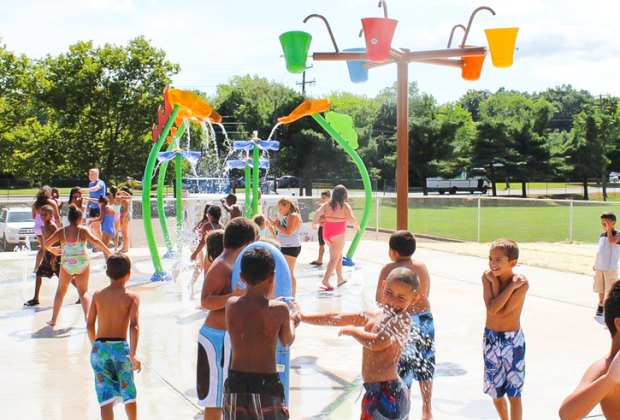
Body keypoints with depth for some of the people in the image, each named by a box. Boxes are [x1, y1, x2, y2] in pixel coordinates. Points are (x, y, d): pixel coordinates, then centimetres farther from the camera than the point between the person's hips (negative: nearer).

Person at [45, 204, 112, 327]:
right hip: (82, 264, -1)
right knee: (83, 292, 9)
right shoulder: (83, 230, -7)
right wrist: (108, 252, -17)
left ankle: (53, 319, 24)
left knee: (60, 291, 19)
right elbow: (95, 240, -20)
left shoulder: (61, 231, 1)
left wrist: (52, 250, 22)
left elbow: (46, 244, 1)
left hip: (66, 265, 1)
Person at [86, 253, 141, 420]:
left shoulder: (98, 295, 4)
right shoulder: (132, 296, -3)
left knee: (106, 398, 1)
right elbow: (134, 326, -16)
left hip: (99, 348, 1)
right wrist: (133, 355, -20)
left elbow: (89, 326, 3)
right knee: (129, 395, 19)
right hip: (121, 348, -1)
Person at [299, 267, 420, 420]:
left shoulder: (401, 319, -14)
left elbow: (378, 343, -27)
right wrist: (304, 318, 24)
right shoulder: (373, 316, 11)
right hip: (374, 391, 9)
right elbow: (337, 318, 19)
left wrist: (352, 330, -10)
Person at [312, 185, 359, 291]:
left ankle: (340, 279, 31)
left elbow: (318, 213, -9)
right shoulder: (345, 206, -6)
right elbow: (351, 218, -17)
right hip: (338, 234, -5)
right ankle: (325, 281, -14)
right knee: (334, 258, -2)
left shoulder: (326, 204, 5)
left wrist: (315, 223, 4)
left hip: (326, 233, 5)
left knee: (339, 255, 23)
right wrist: (356, 225, 1)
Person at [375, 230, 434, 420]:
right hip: (425, 318, 5)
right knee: (425, 367, 19)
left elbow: (379, 299, -10)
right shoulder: (422, 266, 0)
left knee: (403, 369, 5)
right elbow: (425, 293, 9)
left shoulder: (389, 269, -12)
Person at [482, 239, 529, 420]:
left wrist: (495, 283, -22)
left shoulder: (521, 283, -18)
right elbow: (491, 308, -23)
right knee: (495, 391, 17)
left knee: (513, 393, 0)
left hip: (513, 340, -4)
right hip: (491, 339, 4)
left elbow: (502, 311, -26)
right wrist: (511, 286, -24)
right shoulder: (487, 277, -9)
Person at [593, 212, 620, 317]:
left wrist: (609, 229, -20)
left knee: (610, 290, -3)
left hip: (611, 268, -6)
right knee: (600, 289, 14)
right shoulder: (601, 235, 10)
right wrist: (595, 264, 15)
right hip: (599, 268, 6)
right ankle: (601, 305, 30)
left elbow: (611, 241, -29)